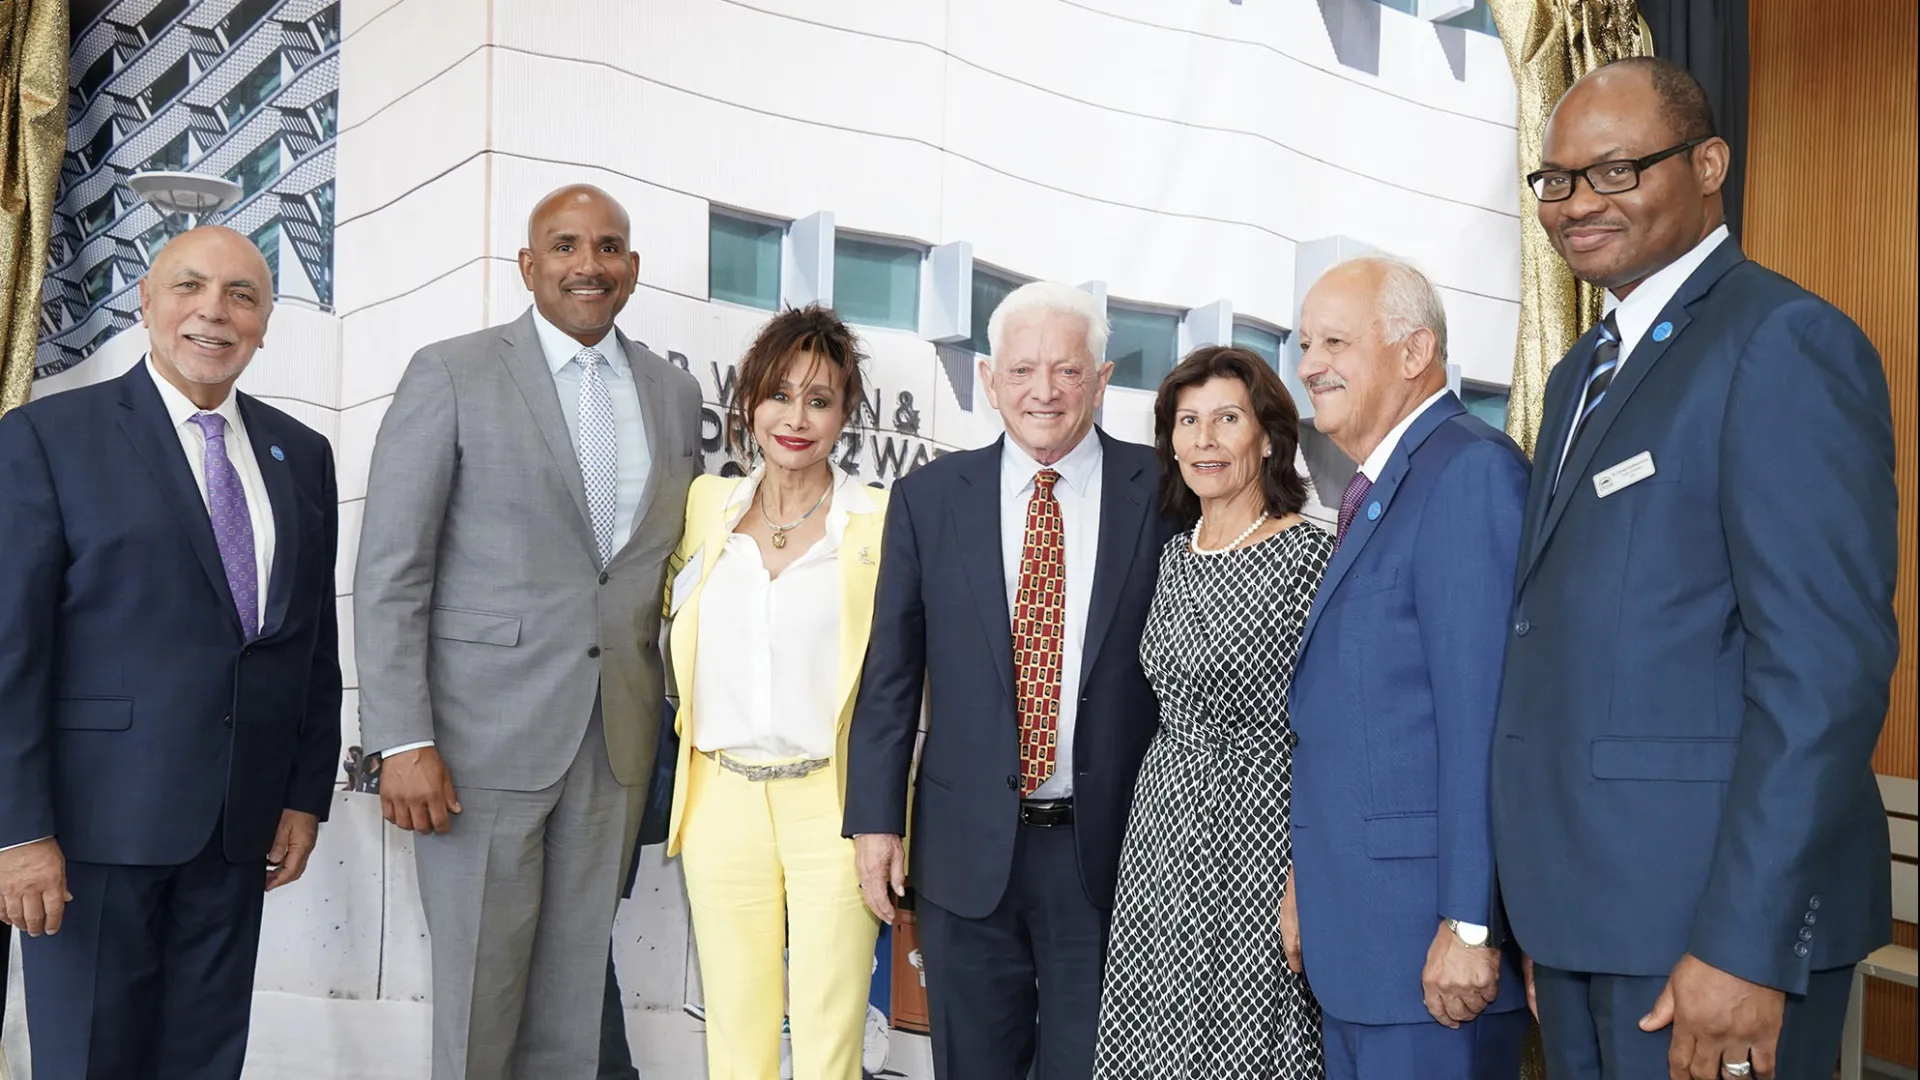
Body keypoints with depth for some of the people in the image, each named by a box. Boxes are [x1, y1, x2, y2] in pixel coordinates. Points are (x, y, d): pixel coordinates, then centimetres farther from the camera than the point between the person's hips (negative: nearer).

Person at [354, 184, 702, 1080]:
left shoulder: (675, 394, 10)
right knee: (478, 994, 6)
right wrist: (403, 742, -12)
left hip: (616, 743, 4)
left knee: (575, 994, 13)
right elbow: (390, 574, -7)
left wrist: (671, 724, 8)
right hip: (486, 737, -4)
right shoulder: (452, 375, -4)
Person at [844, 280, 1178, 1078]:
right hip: (969, 847, 2)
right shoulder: (927, 497, 1)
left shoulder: (1164, 492, -3)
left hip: (1111, 847, -1)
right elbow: (890, 672, 3)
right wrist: (876, 819, 1)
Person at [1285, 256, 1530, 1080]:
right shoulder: (1376, 491, 15)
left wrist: (1469, 923, -21)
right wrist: (1311, 884, 15)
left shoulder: (1470, 470, -14)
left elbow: (1485, 713, -21)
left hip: (1428, 933, -9)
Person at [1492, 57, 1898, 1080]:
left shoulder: (1785, 342, -11)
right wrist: (1545, 914, 13)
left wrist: (1743, 944, -21)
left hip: (1713, 916, -8)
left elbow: (1827, 660, -19)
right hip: (1581, 908, 8)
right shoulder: (1580, 373, 15)